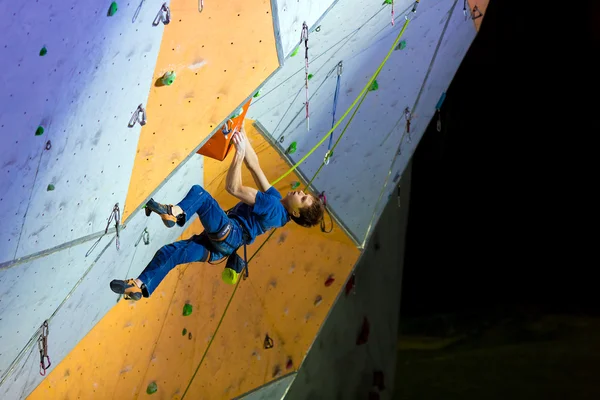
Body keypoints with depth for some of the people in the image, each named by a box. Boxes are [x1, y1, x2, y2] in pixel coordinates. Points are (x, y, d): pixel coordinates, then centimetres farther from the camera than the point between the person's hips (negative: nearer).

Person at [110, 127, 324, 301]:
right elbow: (254, 166, 14)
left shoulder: (274, 207, -15)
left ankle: (176, 212, -41)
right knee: (167, 252, -2)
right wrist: (243, 137, 8)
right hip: (222, 245, 9)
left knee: (199, 193, -18)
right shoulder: (276, 199, 14)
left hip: (227, 234, -9)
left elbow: (233, 187, -17)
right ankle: (140, 287, -5)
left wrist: (240, 151, -15)